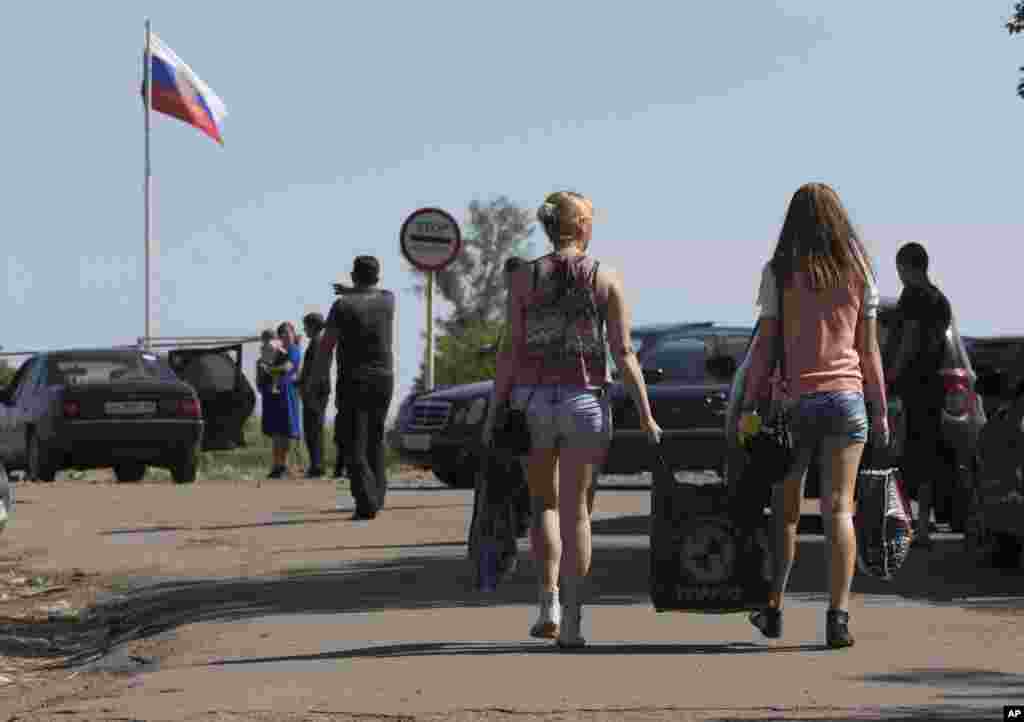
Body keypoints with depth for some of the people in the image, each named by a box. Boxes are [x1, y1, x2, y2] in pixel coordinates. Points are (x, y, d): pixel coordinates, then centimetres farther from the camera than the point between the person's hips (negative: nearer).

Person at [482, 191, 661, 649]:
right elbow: (623, 354, -4)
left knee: (545, 503, 17)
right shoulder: (606, 280, -1)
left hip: (531, 399, 1)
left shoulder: (523, 279, 0)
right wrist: (646, 414, 0)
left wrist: (494, 412, 1)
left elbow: (512, 351, -4)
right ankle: (571, 620, -2)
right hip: (585, 400, -1)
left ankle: (550, 601, 3)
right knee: (575, 510, 5)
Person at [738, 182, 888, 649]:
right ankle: (838, 616, -10)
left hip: (795, 399, -1)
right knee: (838, 507, -1)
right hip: (846, 397, 1)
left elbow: (765, 343, -4)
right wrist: (880, 412, 12)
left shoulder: (780, 273, -2)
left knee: (785, 509, 13)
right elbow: (869, 349, 7)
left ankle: (773, 609, 18)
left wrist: (749, 405, 1)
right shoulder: (859, 273, 5)